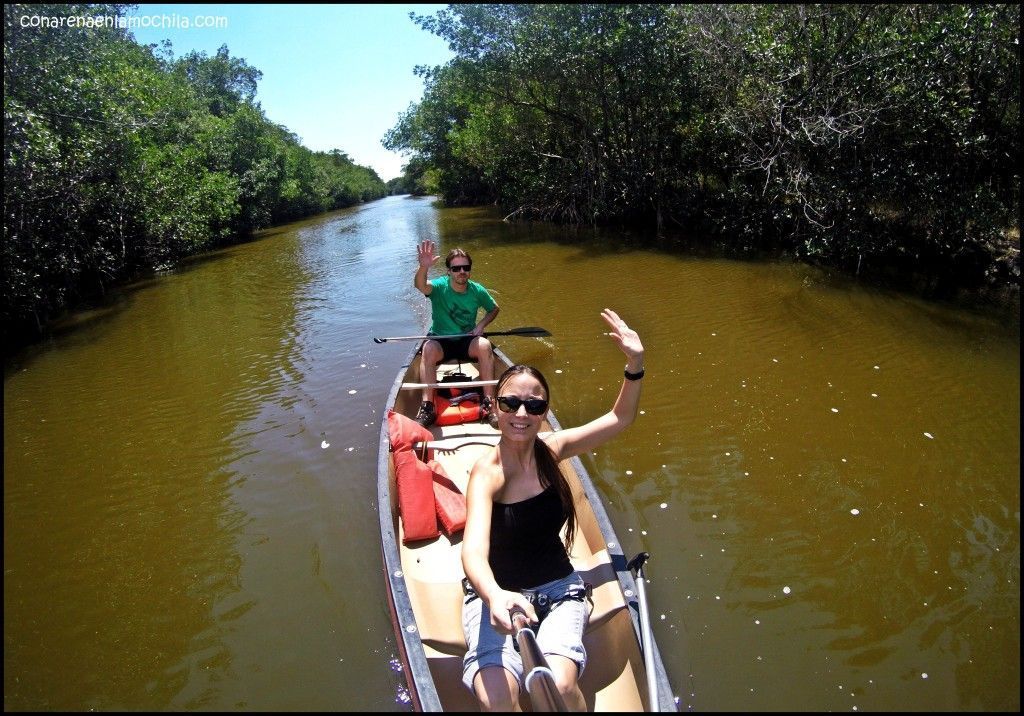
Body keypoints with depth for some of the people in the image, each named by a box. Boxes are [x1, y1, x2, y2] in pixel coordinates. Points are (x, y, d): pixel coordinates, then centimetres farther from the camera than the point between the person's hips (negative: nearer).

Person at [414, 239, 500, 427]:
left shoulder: (477, 291, -3)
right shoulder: (439, 286, -12)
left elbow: (494, 309, 16)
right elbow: (420, 285, -36)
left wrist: (481, 324, -4)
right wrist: (423, 267, -58)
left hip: (467, 341, 2)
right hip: (440, 341, -1)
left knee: (484, 345, -30)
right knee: (428, 349, -34)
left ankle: (488, 402, -29)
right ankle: (427, 408, -35)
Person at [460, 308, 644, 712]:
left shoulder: (551, 449, -5)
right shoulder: (487, 472, -20)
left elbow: (620, 419, 5)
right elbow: (473, 549, -36)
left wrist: (634, 364, -9)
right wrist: (495, 596, -57)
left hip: (558, 589, 3)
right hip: (495, 595, -3)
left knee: (561, 686, -23)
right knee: (496, 698, -27)